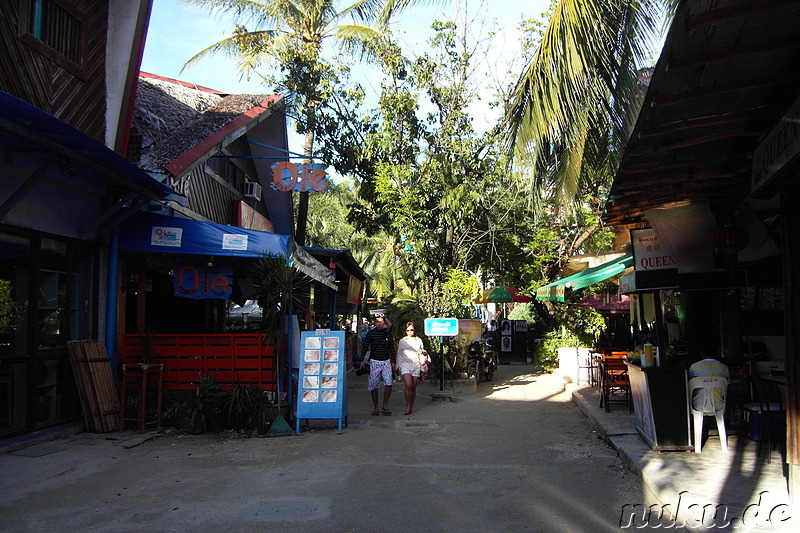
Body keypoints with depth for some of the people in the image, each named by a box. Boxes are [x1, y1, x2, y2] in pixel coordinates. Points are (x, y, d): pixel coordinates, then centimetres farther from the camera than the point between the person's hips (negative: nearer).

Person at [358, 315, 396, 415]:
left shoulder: (388, 333, 7)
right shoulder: (371, 333, -1)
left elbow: (392, 348, 14)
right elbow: (365, 347, 0)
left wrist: (393, 362, 12)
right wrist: (362, 360, -5)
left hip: (386, 361, 2)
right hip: (374, 361, -2)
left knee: (388, 384, -10)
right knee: (374, 385, 1)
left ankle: (385, 405, 3)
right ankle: (375, 408, 12)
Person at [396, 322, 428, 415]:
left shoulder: (419, 340, 14)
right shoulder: (402, 341, 12)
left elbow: (422, 353, 20)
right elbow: (399, 354, 15)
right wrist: (398, 365, 9)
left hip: (416, 365, 1)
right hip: (405, 365, -1)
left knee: (413, 387, 2)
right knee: (408, 385, -18)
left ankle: (411, 407, 14)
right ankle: (407, 406, -11)